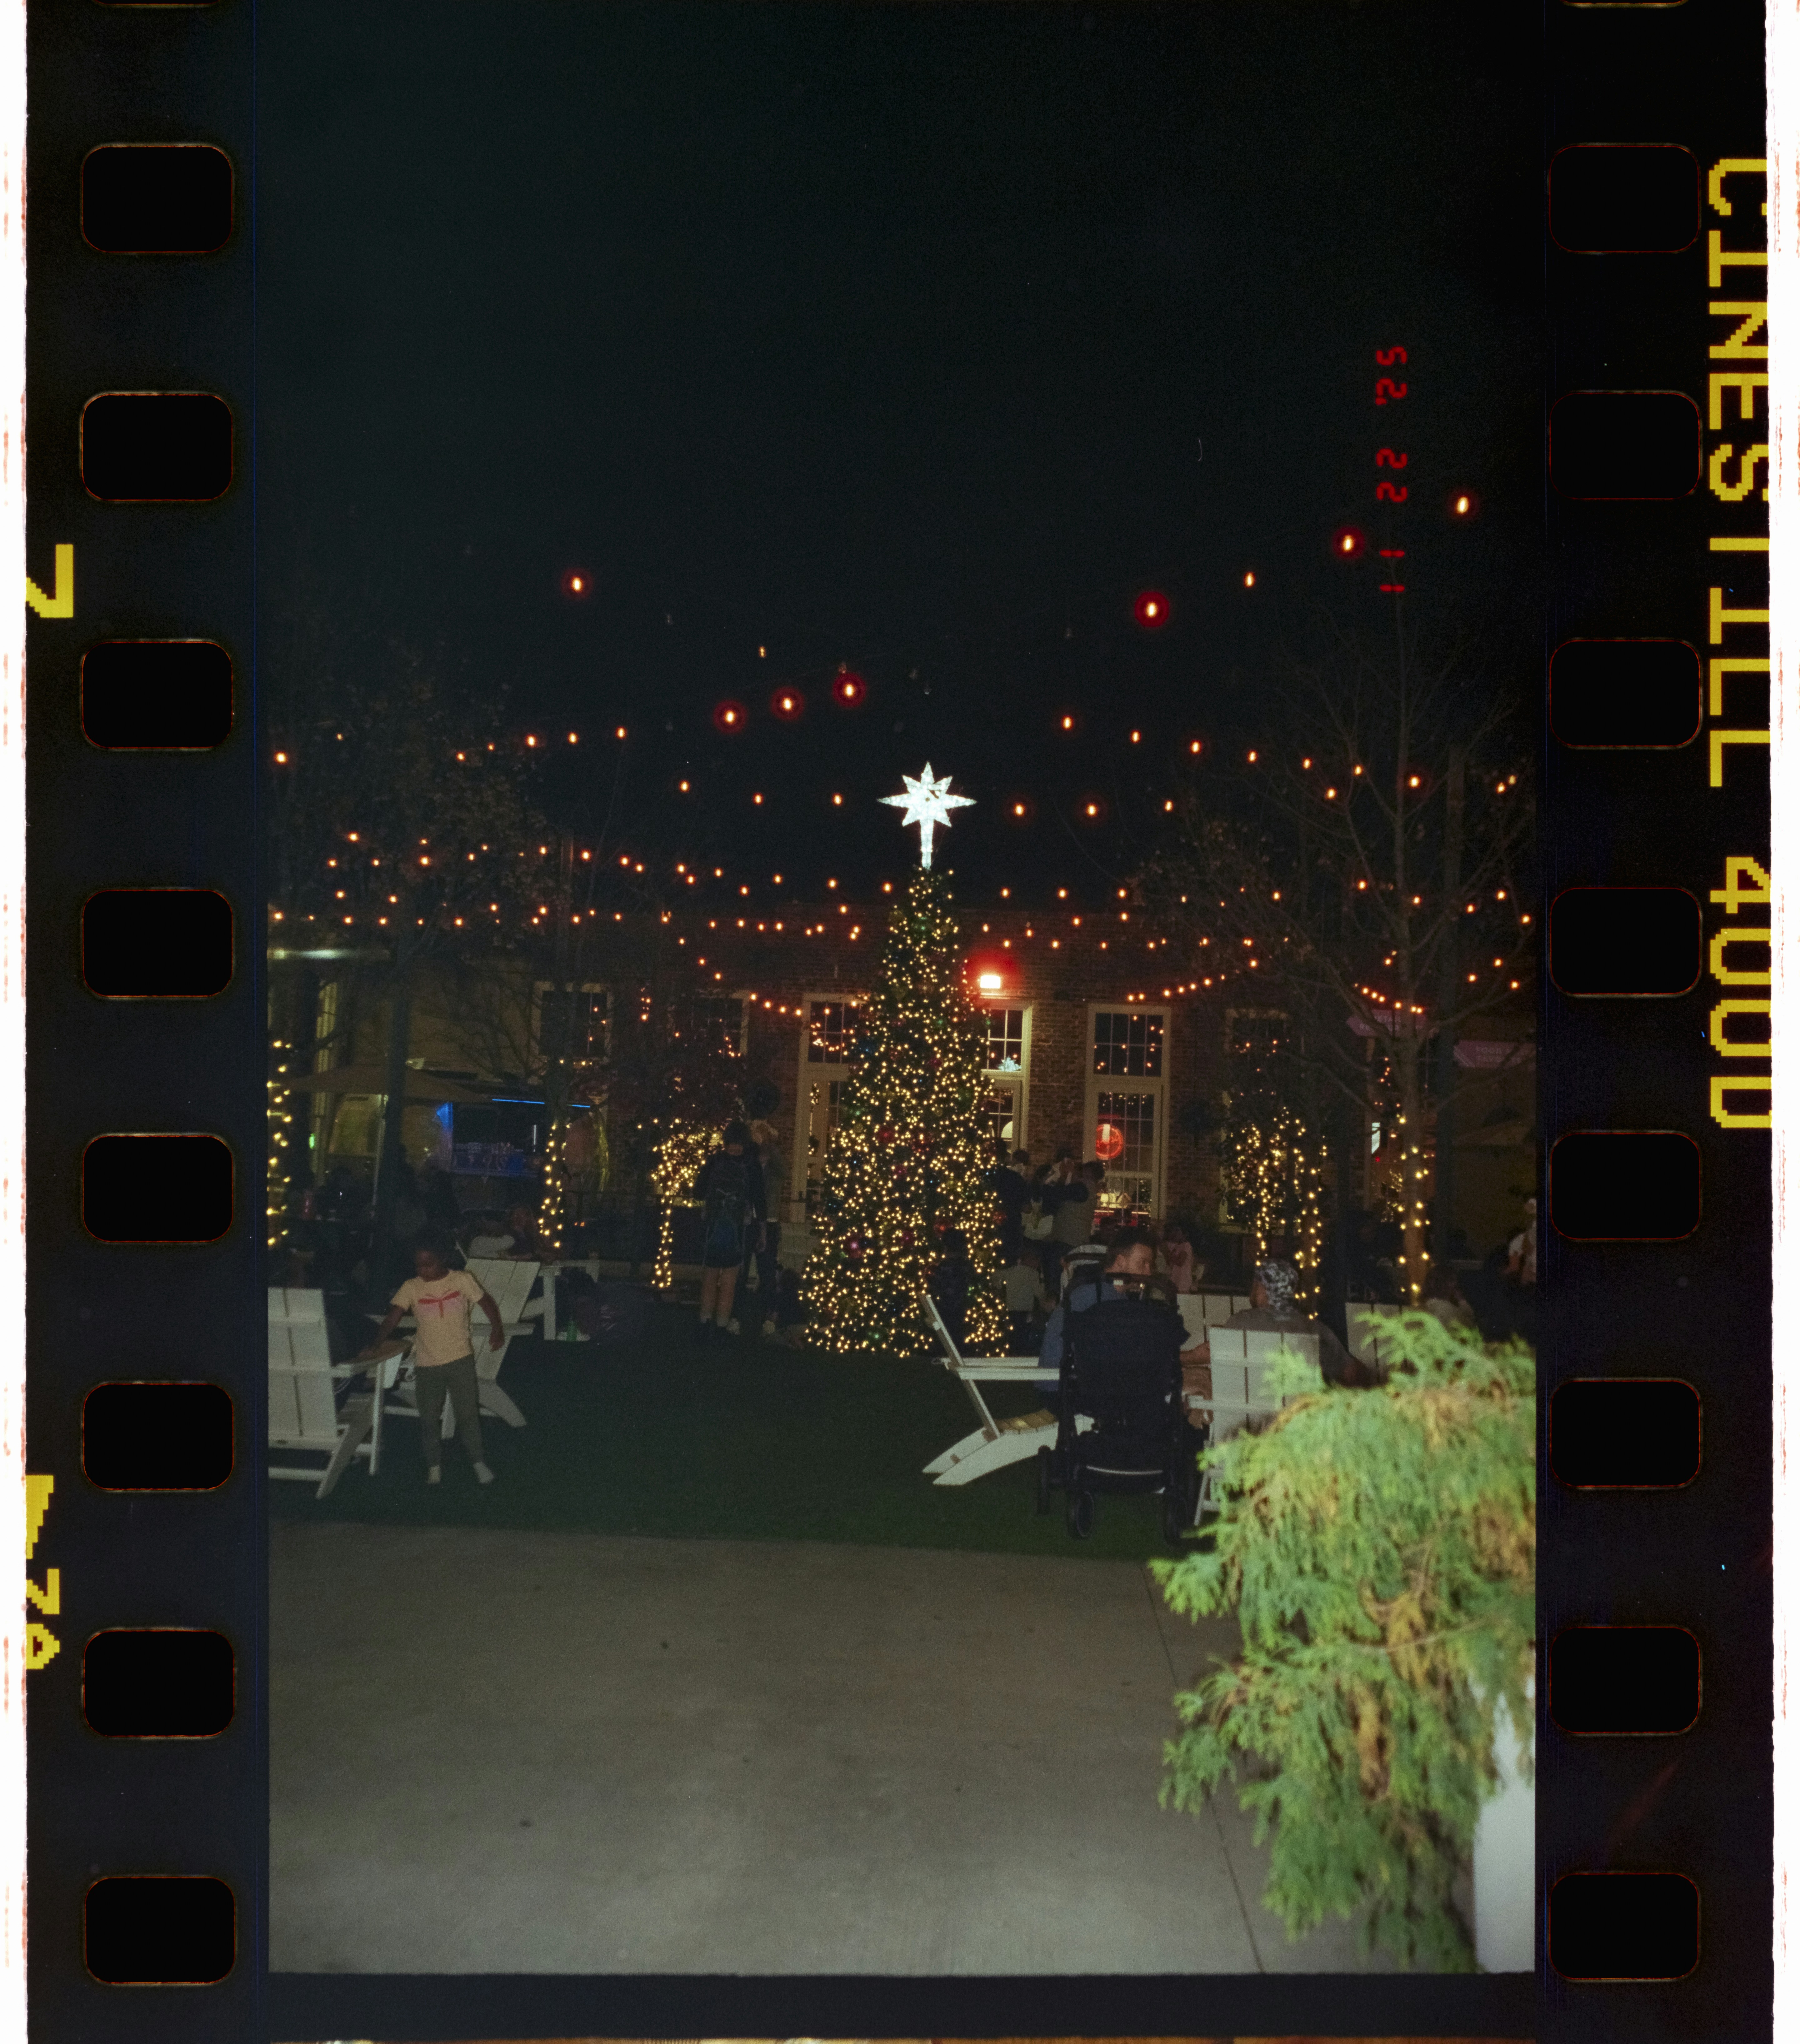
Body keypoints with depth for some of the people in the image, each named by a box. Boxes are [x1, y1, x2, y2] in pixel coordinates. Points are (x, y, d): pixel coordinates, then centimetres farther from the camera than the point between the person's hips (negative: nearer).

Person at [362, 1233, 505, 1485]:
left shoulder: (462, 1280, -8)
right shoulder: (411, 1288, -6)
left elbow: (488, 1305, 0)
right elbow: (392, 1319, -12)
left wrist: (496, 1330, -12)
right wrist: (374, 1346, -24)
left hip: (460, 1359, -1)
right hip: (427, 1363, 1)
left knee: (468, 1412, 3)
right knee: (429, 1417, 8)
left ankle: (478, 1462, 19)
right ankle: (434, 1465, 25)